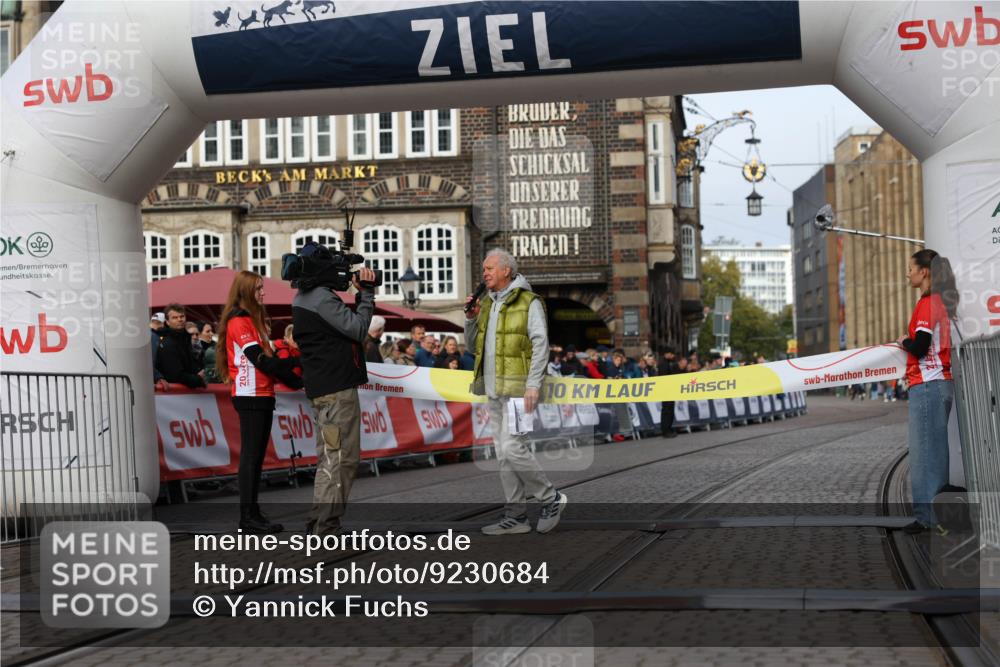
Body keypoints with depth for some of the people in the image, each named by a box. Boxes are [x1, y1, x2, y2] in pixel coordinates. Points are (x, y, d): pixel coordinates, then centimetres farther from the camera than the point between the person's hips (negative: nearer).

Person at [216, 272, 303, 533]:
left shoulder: (251, 320, 19)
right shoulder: (238, 321, -10)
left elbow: (267, 357, 16)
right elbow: (259, 359, -16)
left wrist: (289, 365, 1)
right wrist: (294, 380, -12)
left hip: (262, 396, 9)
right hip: (250, 396, -9)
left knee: (256, 455, 9)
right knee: (251, 455, -9)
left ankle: (253, 513, 11)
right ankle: (248, 516, -8)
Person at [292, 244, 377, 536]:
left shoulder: (301, 299, 16)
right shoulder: (322, 298, -15)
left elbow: (347, 323, 17)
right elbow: (357, 328, -17)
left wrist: (362, 294, 9)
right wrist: (367, 293, -8)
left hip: (321, 388, 10)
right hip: (337, 387, -10)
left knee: (330, 458, 17)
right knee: (340, 457, -8)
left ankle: (319, 524, 20)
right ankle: (325, 528, -9)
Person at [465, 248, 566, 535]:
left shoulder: (528, 302, -7)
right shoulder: (487, 302, 16)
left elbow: (541, 345, -13)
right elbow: (472, 341, 24)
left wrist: (533, 385, -20)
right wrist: (471, 318, 4)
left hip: (517, 387, -8)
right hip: (494, 388, 8)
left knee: (512, 447, -15)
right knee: (503, 453, 8)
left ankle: (551, 498, 2)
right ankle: (516, 516, 13)